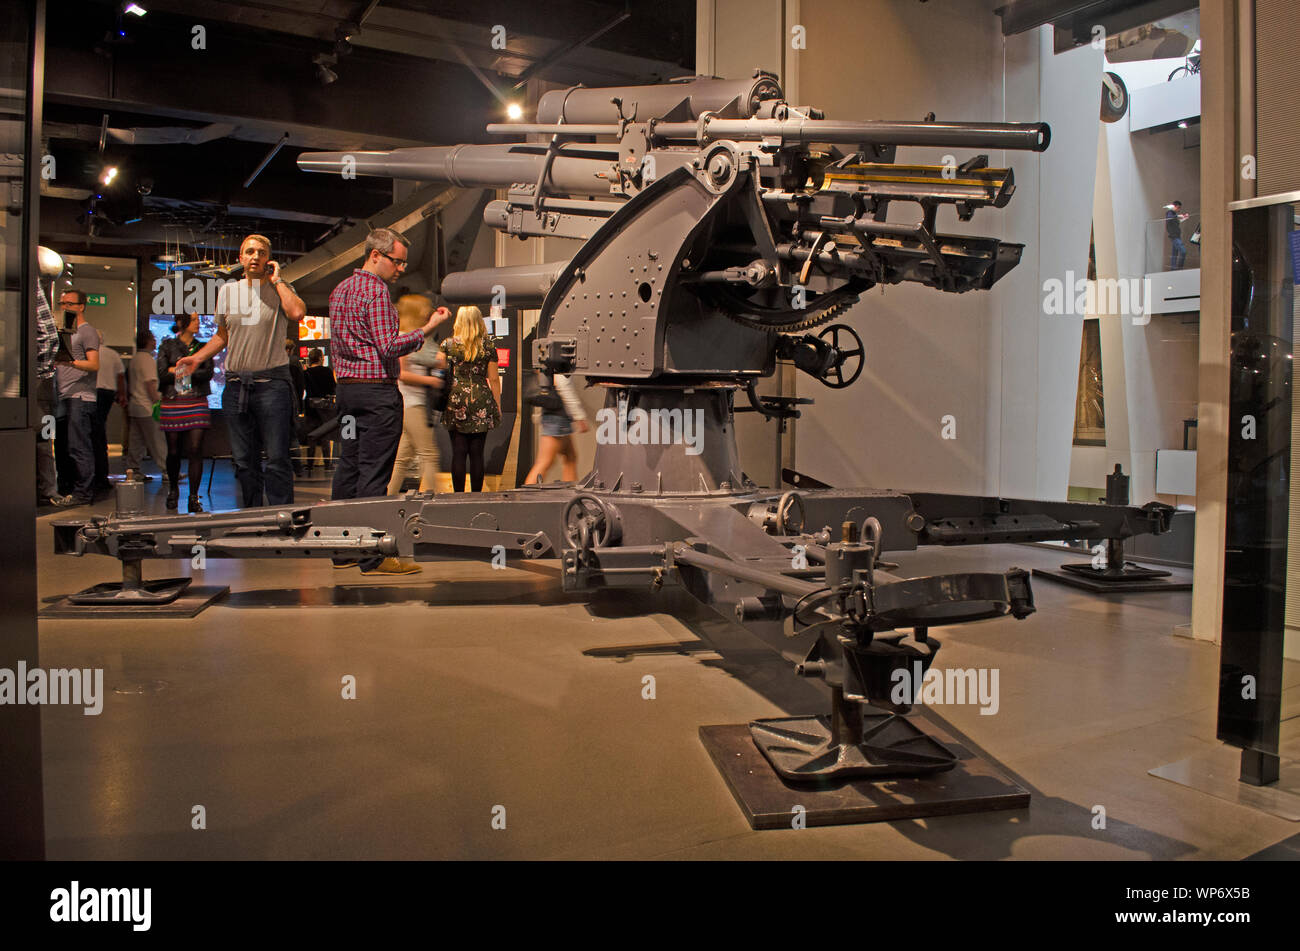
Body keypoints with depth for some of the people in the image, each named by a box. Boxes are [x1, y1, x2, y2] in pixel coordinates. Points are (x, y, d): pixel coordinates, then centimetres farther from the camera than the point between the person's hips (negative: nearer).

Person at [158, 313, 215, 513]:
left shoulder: (202, 347, 13)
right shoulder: (167, 346, 7)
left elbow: (208, 373, -2)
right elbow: (162, 375, -4)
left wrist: (177, 370, -8)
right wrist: (189, 370, -7)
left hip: (197, 403, 1)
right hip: (172, 404, -1)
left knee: (195, 450, -8)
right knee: (174, 452, 5)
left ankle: (193, 497, -5)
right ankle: (173, 490, 28)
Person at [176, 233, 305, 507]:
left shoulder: (281, 288, 2)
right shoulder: (228, 291, 13)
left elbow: (297, 313, -20)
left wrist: (276, 280, -9)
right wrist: (197, 357, 11)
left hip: (272, 382, -4)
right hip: (236, 384, 5)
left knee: (277, 459, -7)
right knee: (244, 461, 8)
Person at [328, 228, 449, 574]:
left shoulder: (341, 290, 17)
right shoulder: (376, 291, -11)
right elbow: (388, 348, -18)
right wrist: (427, 328, -14)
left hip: (345, 387, 9)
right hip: (377, 390, -9)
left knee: (348, 466, 11)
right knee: (374, 471, -7)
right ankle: (373, 556, -4)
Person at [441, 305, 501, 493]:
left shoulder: (448, 344, 1)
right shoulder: (488, 345, 0)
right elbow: (494, 379, 3)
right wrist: (498, 406, 10)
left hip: (456, 401, 0)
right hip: (481, 403, 0)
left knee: (458, 453, 3)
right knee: (477, 453, 3)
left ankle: (458, 495, 6)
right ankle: (476, 496, 7)